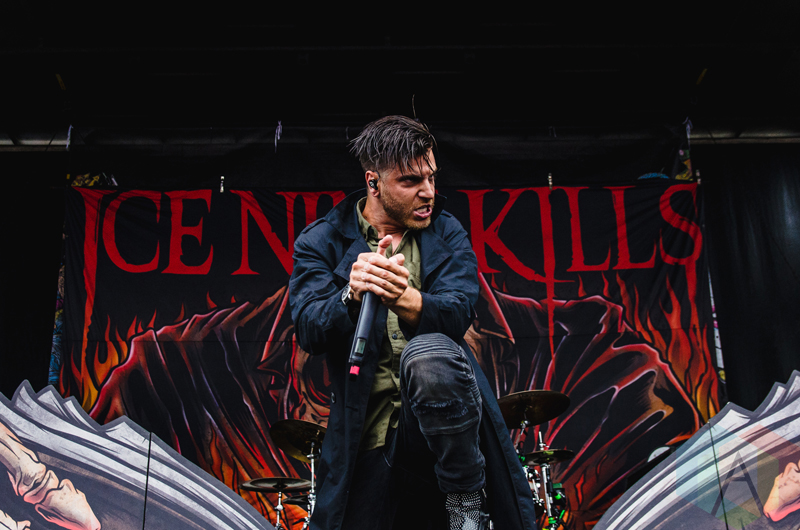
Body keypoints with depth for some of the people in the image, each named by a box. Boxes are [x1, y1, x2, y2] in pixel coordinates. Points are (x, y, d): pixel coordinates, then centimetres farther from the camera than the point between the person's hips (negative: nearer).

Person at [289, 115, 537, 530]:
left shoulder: (445, 233, 5)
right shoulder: (322, 242, 2)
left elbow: (458, 312, -13)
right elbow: (308, 331, -12)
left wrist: (403, 299, -36)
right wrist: (352, 295, -34)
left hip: (442, 415, -1)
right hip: (367, 438, 1)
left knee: (428, 353, -32)